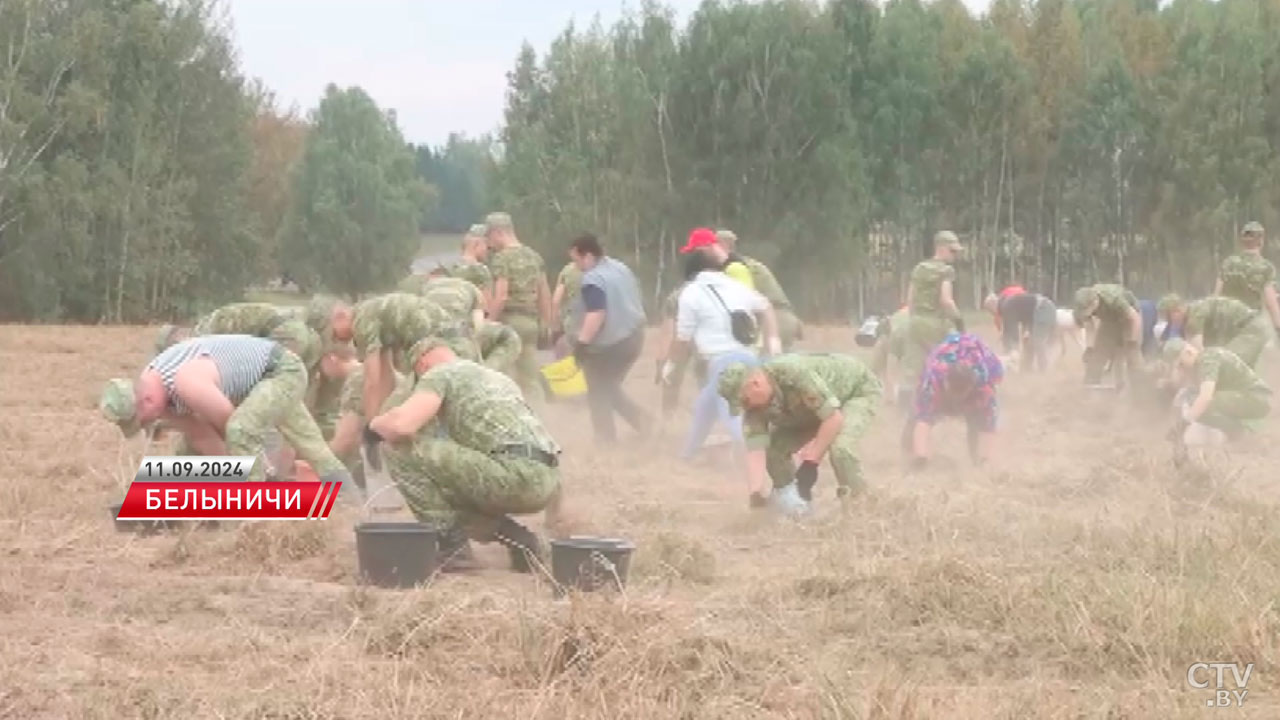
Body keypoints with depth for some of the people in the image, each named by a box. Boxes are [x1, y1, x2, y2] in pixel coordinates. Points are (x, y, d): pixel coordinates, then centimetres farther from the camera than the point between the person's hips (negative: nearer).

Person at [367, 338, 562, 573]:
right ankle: (517, 538, 13)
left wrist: (376, 424, 13)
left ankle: (448, 535, 0)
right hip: (547, 482, 8)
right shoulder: (500, 378, 32)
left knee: (401, 450, -1)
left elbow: (402, 425, -9)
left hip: (515, 476, -8)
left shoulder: (440, 374, 7)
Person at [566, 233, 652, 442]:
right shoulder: (622, 269, 9)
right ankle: (641, 419, 10)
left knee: (599, 394, 7)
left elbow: (596, 314, -31)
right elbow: (635, 302, 19)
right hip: (632, 338, 9)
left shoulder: (593, 279, -21)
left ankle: (606, 438, 10)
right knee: (611, 388, 21)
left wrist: (581, 343, -28)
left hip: (607, 345, -9)